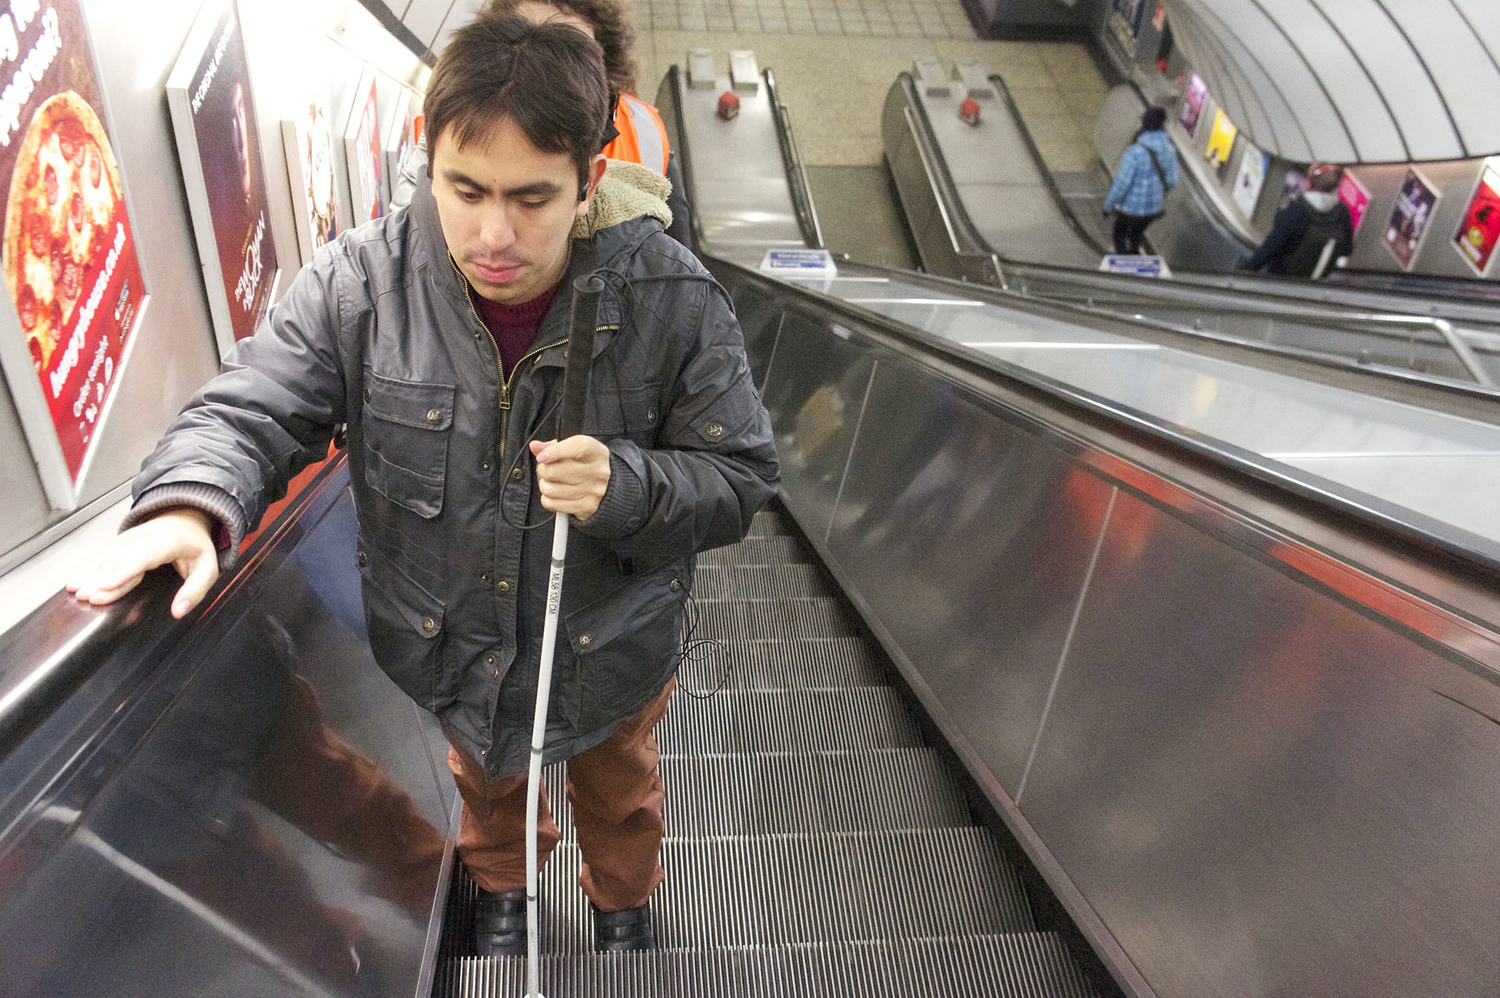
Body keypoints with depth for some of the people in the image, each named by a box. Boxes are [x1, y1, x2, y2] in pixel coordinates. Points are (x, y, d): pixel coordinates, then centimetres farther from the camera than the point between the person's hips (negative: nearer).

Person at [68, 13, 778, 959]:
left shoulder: (674, 298, -26)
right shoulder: (363, 280, -23)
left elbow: (740, 475, -18)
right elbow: (248, 413, -15)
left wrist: (624, 487, -37)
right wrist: (190, 505, -38)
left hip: (613, 648, -1)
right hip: (444, 647, 2)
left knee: (617, 791, 31)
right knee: (483, 782, 34)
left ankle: (626, 905, 67)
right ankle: (502, 888, 71)